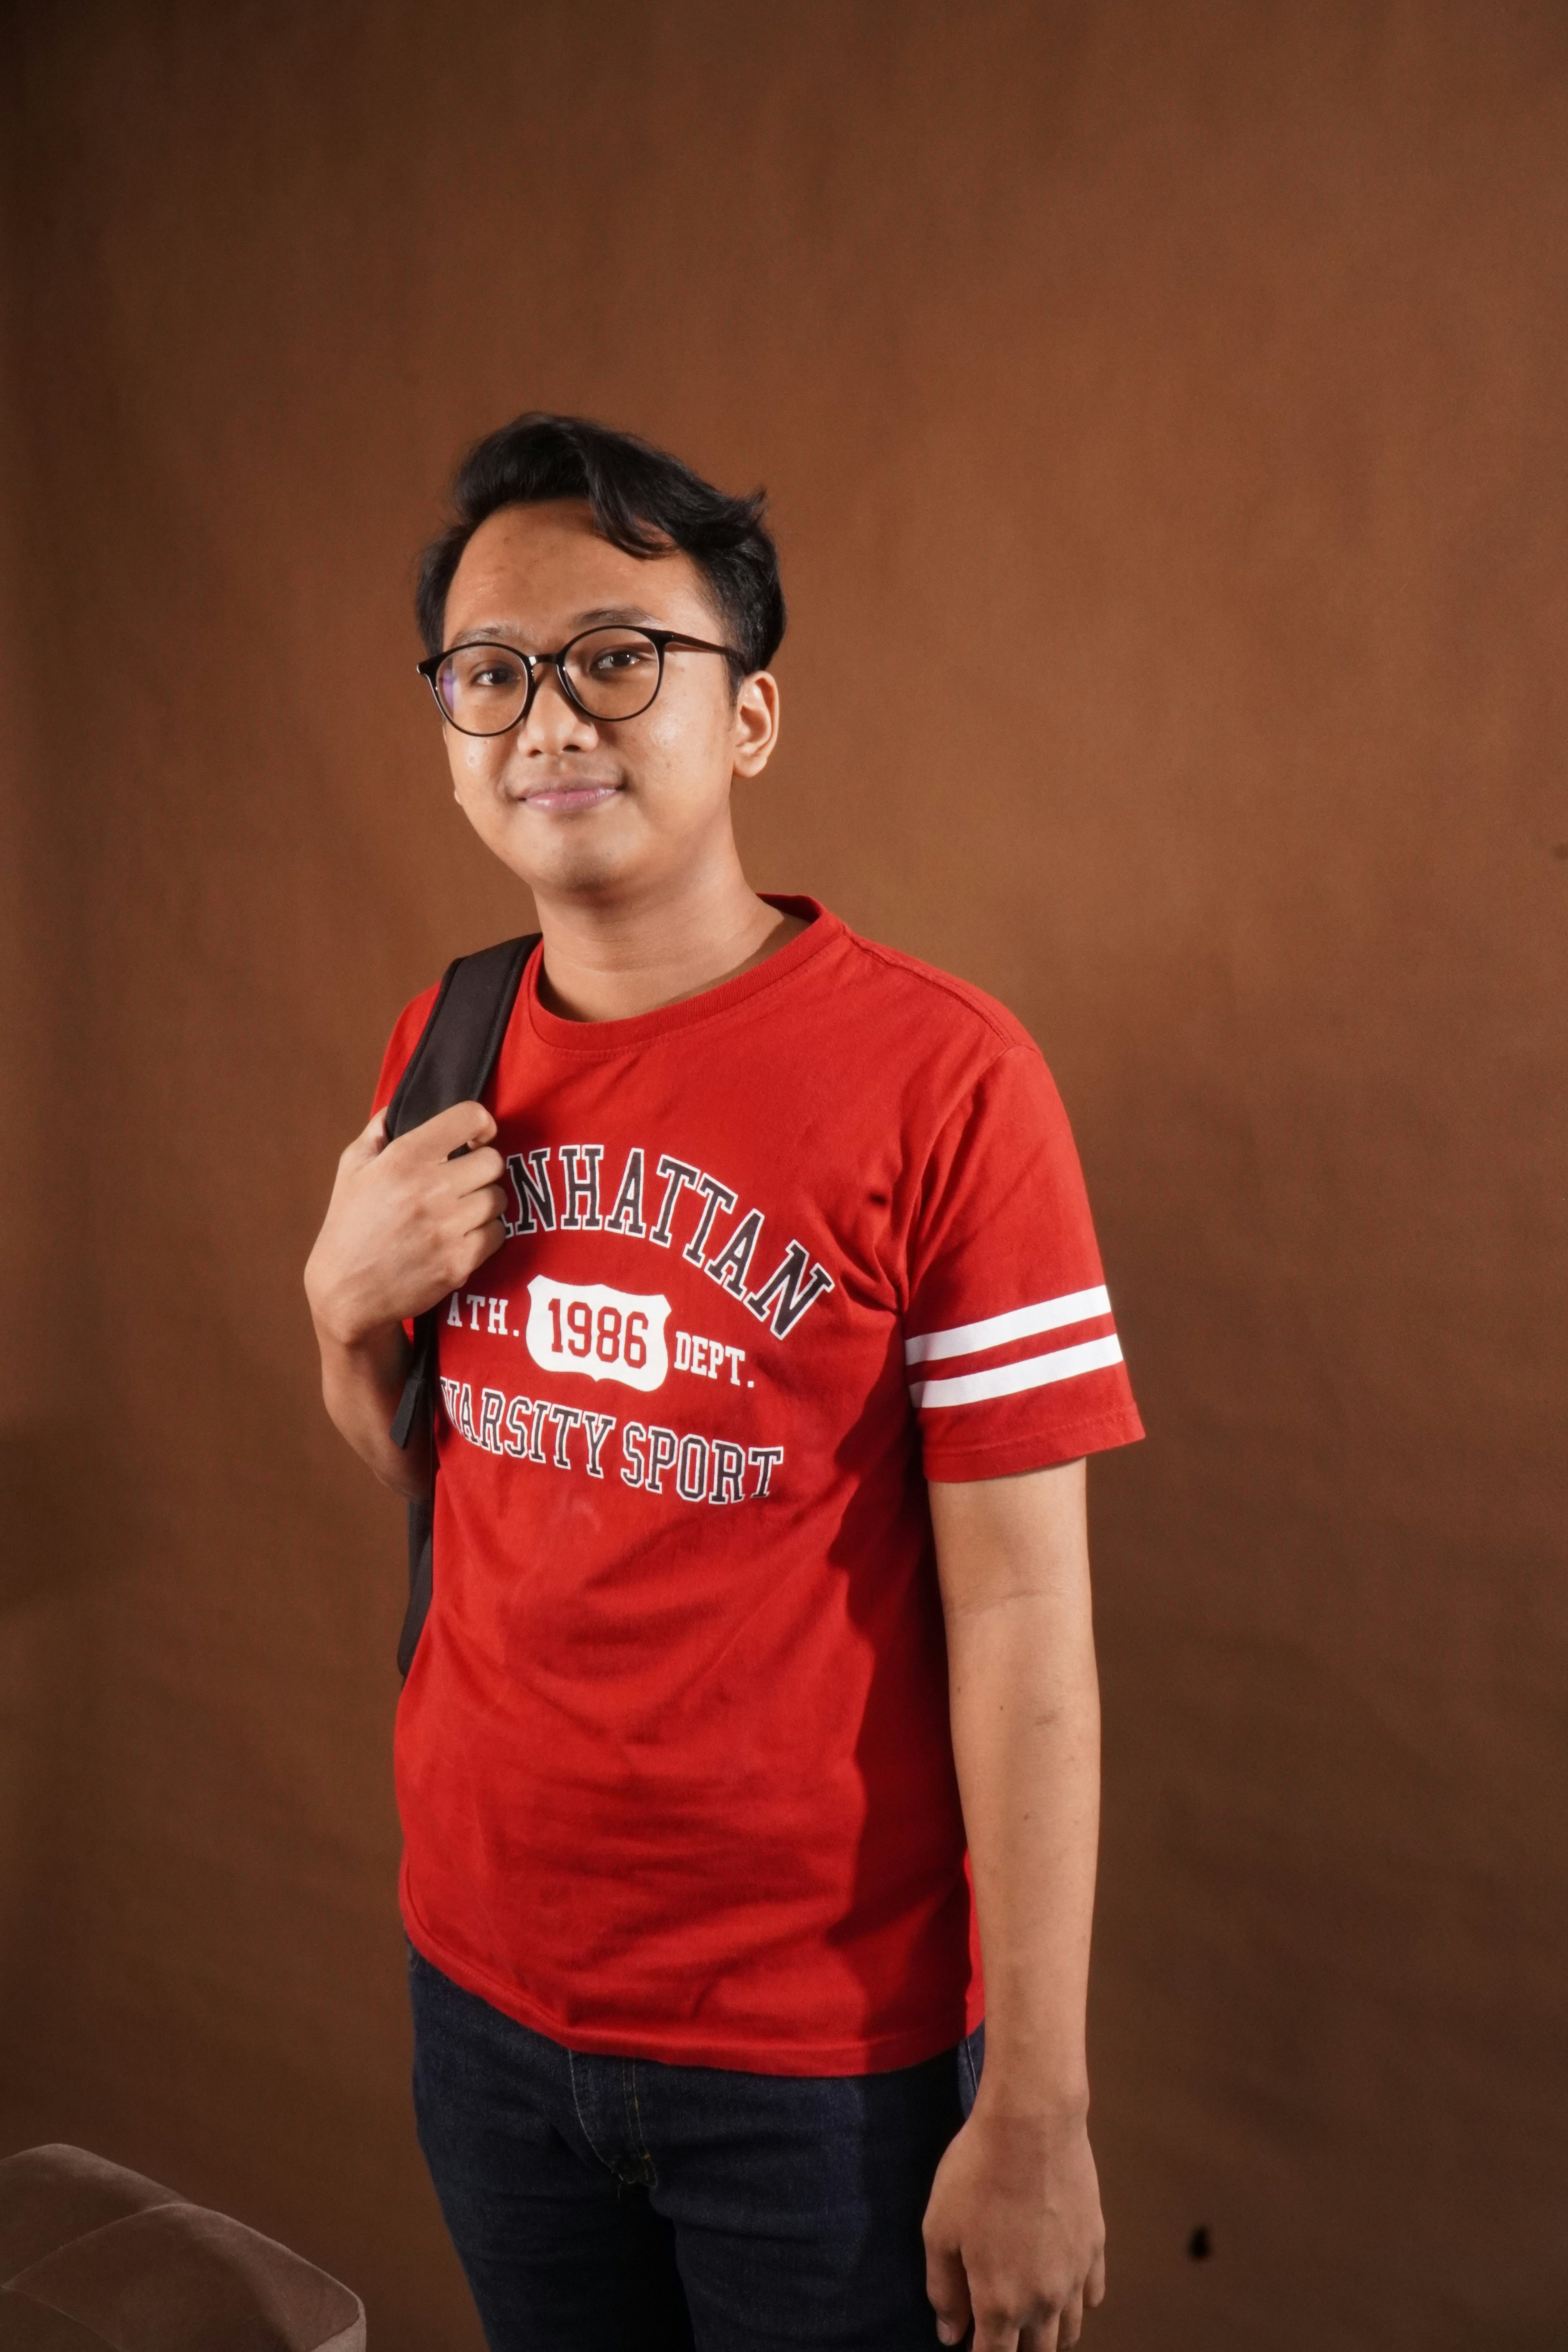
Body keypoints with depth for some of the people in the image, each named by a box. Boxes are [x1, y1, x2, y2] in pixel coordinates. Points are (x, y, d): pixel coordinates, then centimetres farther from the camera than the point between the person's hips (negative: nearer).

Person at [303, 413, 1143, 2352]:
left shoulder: (935, 1077, -18)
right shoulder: (449, 1046, 0)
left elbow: (1022, 1619, -17)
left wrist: (1037, 2110, -15)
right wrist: (346, 1301, -9)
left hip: (823, 2047, -5)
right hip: (483, 1982, 5)